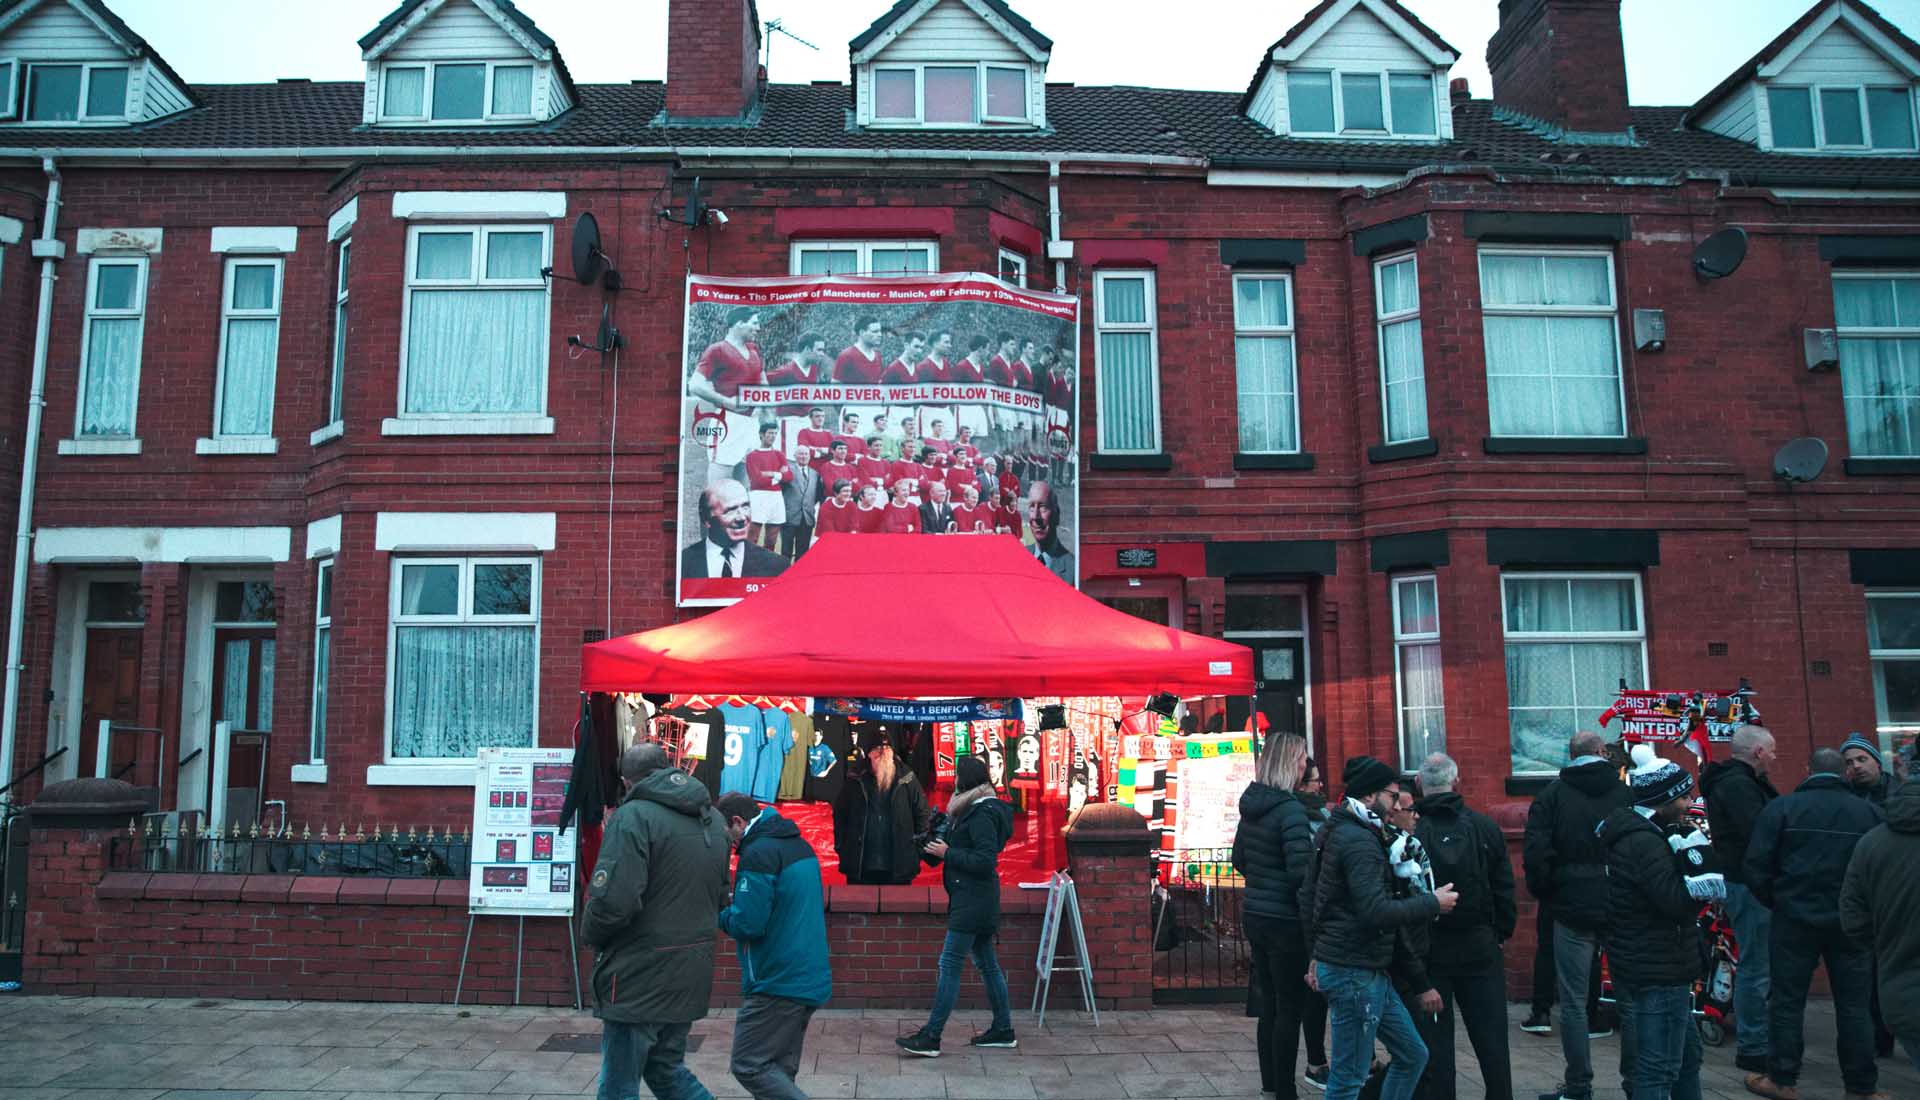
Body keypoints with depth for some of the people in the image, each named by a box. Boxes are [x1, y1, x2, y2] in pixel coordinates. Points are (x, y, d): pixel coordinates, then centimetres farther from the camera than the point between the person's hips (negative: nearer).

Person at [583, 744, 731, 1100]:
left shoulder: (634, 816, -15)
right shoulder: (713, 820, 11)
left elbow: (613, 900, -23)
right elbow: (720, 896, 14)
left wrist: (591, 936, -4)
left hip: (639, 979, -7)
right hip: (690, 975, 7)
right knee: (667, 1069, 22)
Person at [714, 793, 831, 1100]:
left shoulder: (758, 854, -16)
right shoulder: (800, 845, 13)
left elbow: (747, 924, -21)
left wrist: (721, 914, 0)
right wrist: (738, 904, 17)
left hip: (776, 983, -9)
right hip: (812, 980, 9)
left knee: (748, 1066, -2)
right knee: (780, 1069, 14)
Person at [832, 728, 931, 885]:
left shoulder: (906, 779, -2)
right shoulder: (855, 780, -1)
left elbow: (922, 814, 4)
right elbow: (840, 815, 7)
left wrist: (918, 849, 0)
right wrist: (841, 848, 3)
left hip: (899, 868, 0)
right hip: (860, 868, 0)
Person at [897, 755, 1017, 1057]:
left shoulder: (982, 814, -16)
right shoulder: (977, 809, 16)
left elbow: (985, 861, -22)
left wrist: (947, 853, -16)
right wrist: (938, 847, 3)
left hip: (973, 901, -10)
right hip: (975, 899, 10)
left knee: (949, 965, -9)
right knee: (987, 964, 14)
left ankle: (930, 1037, -7)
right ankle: (1003, 1031, 21)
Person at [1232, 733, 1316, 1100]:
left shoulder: (1251, 804, 7)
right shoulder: (1290, 809, -19)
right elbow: (1301, 871, -23)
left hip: (1254, 914, 8)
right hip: (1283, 919, -8)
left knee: (1269, 1002, 17)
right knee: (1290, 1007, 2)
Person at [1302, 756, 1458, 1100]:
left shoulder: (1335, 833, 13)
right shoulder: (1360, 842, -18)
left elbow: (1308, 896, 20)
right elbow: (1376, 912, -26)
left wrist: (1316, 955, 24)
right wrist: (1433, 904, -15)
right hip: (1355, 972, -10)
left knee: (1413, 1055, 16)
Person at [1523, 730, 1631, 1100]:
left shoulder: (1553, 794, -3)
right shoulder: (1626, 792, -1)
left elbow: (1534, 852, -10)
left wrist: (1545, 895, 4)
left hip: (1573, 908, -2)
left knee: (1574, 1002, 5)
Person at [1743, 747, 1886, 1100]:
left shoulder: (1781, 808, -6)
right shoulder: (1872, 812, -1)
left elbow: (1757, 867, -8)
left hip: (1796, 919, -1)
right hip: (1852, 923, 2)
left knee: (1787, 1001, 8)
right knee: (1854, 1005, 11)